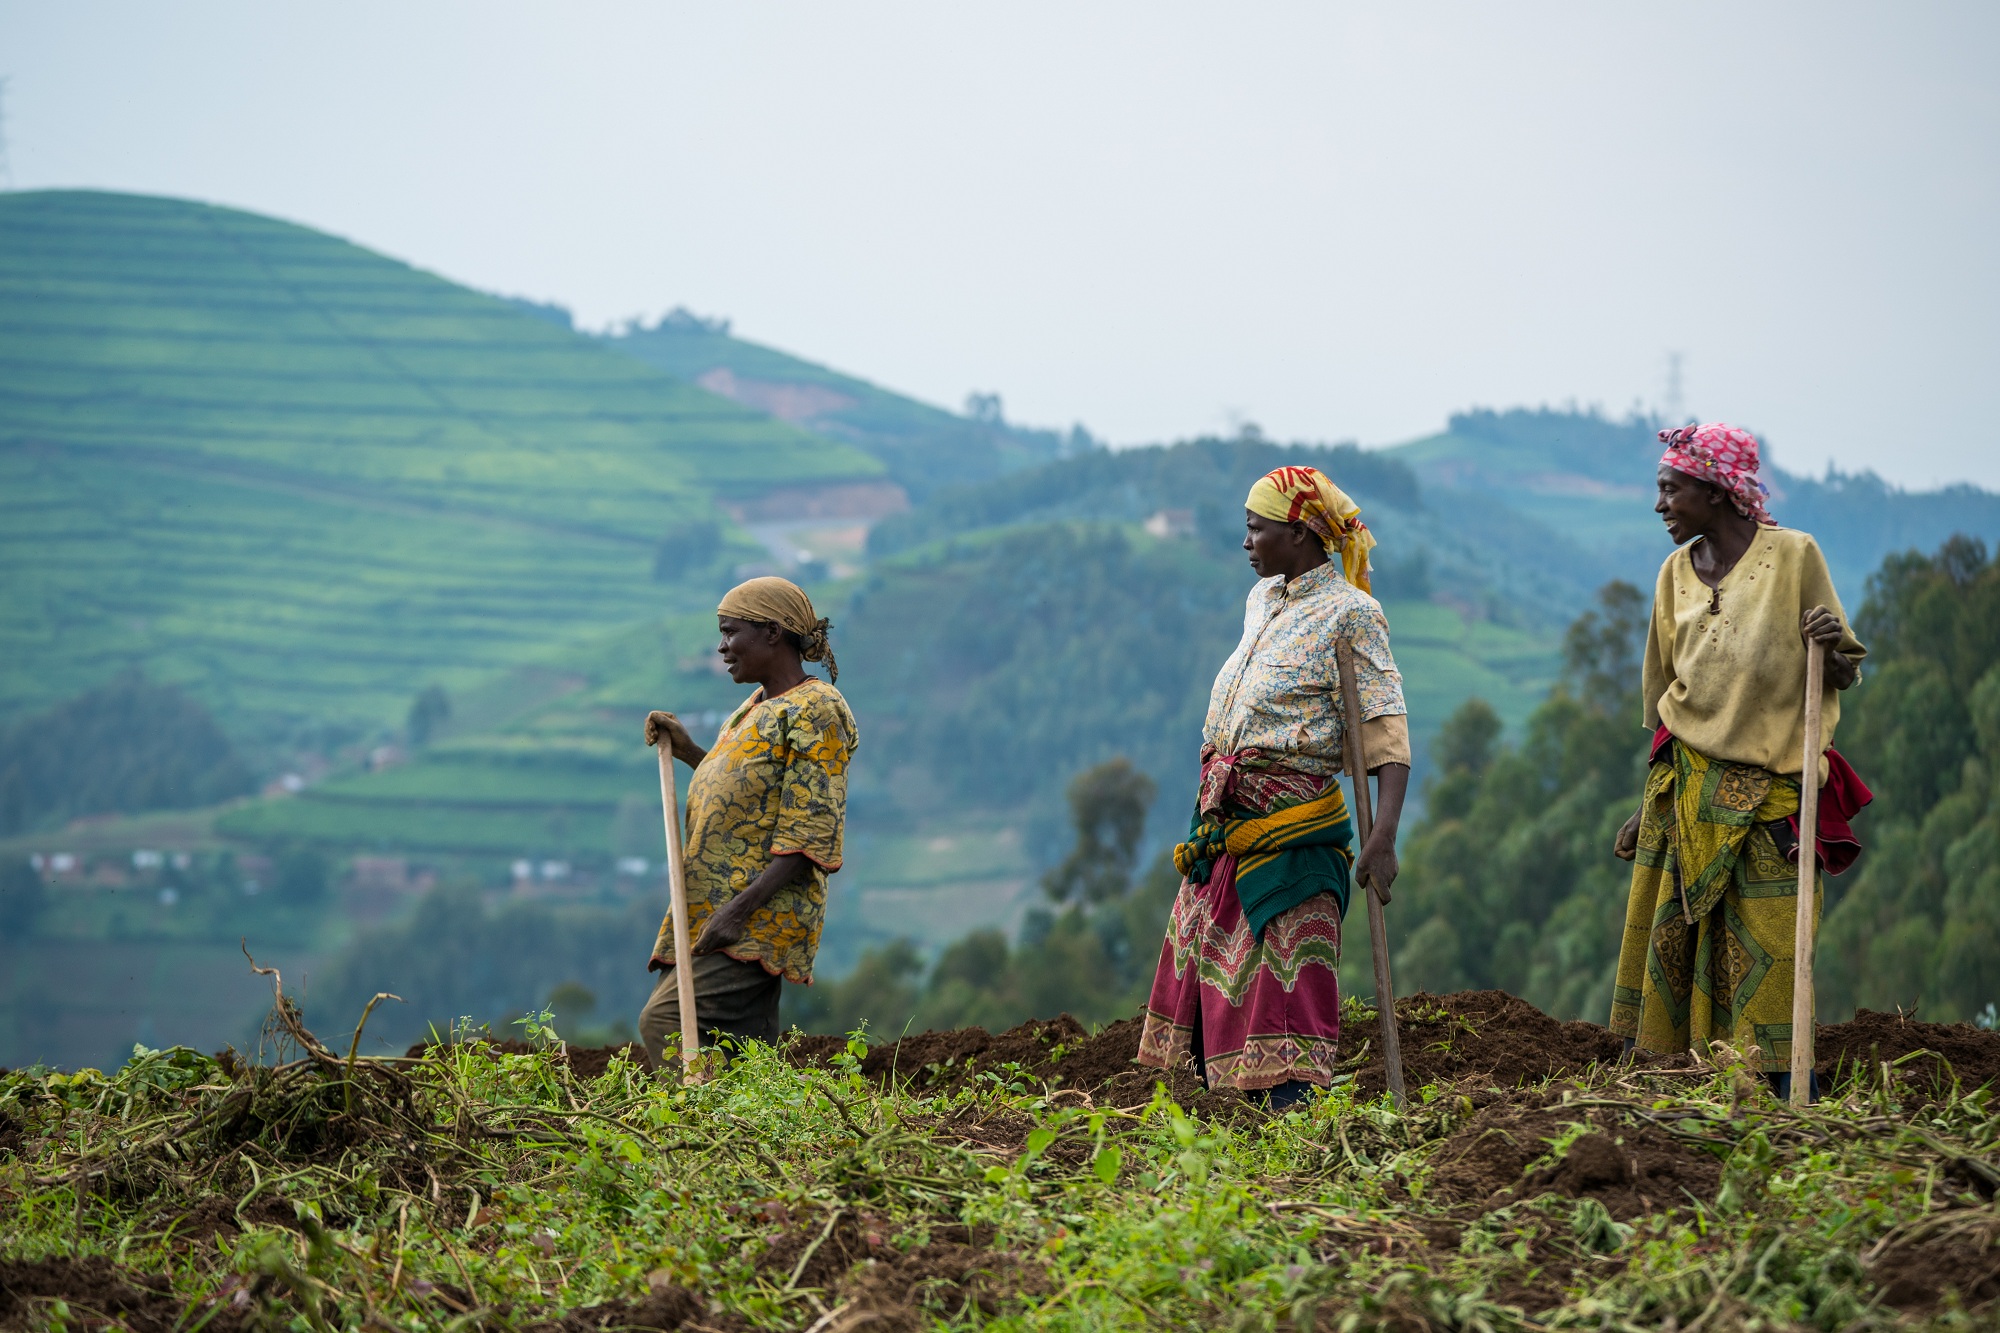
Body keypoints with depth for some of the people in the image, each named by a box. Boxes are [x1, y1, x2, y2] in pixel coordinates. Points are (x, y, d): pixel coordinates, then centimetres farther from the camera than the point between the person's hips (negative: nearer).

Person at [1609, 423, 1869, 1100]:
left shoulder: (1793, 555, -4)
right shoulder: (1677, 573, 9)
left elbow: (1844, 675, 1)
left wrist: (1833, 648, -22)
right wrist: (1651, 802, 15)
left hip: (1769, 791, -4)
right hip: (1688, 784, 4)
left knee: (1767, 953, -7)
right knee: (1666, 937, 2)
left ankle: (1787, 1096, -3)